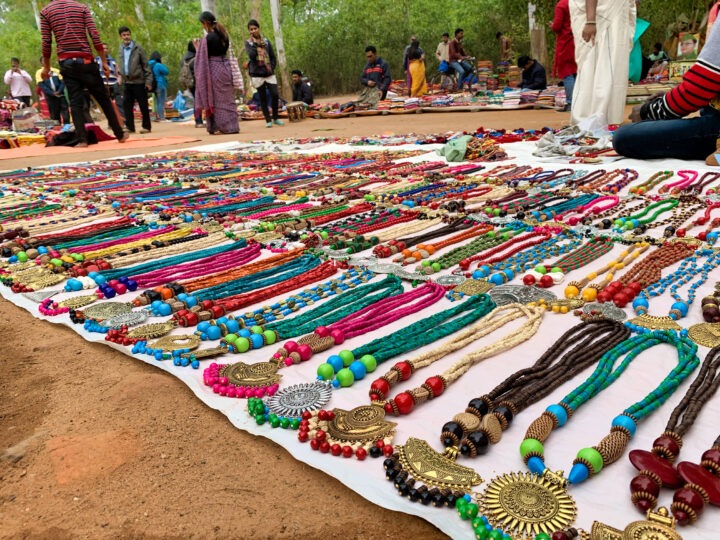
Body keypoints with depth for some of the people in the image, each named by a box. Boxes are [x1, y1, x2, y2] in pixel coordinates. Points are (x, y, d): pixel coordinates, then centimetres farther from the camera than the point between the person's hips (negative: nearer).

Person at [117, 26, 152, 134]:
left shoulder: (138, 48, -4)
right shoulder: (120, 49, 9)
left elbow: (146, 65, -5)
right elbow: (120, 65, 20)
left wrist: (148, 81, -10)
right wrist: (120, 75, 9)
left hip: (139, 81, -5)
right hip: (126, 82, 5)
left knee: (143, 105, 0)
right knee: (126, 105, 3)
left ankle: (146, 126, 8)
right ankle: (130, 127, 9)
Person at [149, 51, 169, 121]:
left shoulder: (149, 64, 8)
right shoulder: (158, 65, -15)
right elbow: (167, 72, -10)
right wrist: (163, 65, 1)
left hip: (154, 86, 8)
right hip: (160, 85, -8)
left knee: (157, 102, 15)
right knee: (161, 102, -5)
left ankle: (157, 117, 19)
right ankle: (161, 117, -6)